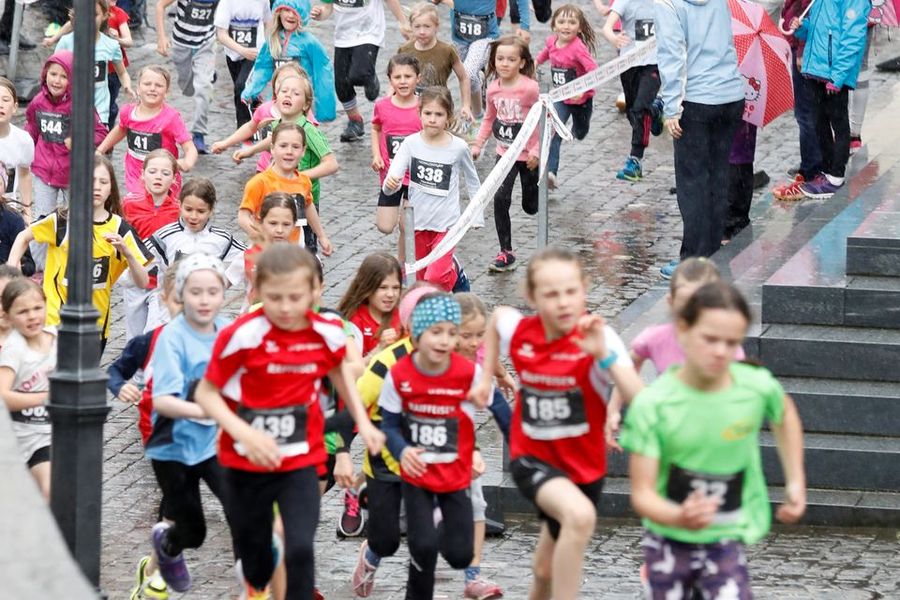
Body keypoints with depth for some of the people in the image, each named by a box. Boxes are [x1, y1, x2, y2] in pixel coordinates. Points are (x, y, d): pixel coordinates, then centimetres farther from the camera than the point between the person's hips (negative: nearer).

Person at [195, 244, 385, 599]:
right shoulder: (243, 335, -21)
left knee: (301, 548, -15)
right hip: (245, 462, -1)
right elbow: (206, 394, -15)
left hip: (301, 460, 1)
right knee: (252, 547, 17)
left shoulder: (328, 333, -9)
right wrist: (245, 433, -28)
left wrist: (363, 422, 13)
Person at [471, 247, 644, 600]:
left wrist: (603, 355, -46)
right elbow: (497, 316, 15)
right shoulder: (516, 331, -13)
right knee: (580, 515, -34)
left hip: (583, 465, 1)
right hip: (532, 458, -1)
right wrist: (485, 378, 15)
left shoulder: (596, 339, -21)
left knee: (548, 568, 19)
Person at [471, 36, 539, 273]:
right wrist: (478, 144, 5)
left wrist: (537, 151, -16)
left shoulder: (530, 88, -20)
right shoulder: (493, 89, -3)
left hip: (528, 155, -3)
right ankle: (506, 253, -3)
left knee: (531, 207, 11)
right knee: (500, 199, -13)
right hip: (505, 153, 3)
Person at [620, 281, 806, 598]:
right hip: (668, 539, 0)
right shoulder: (652, 405, -20)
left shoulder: (758, 388, -15)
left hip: (726, 540, 0)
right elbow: (642, 493, -21)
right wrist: (680, 518, -42)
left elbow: (784, 414, 12)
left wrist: (796, 482, 9)